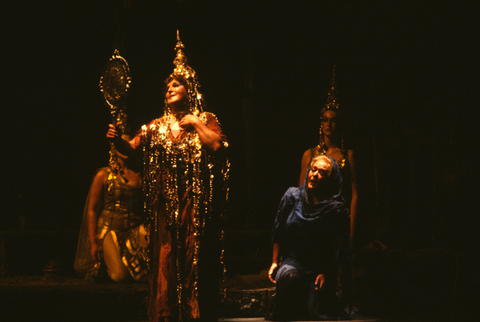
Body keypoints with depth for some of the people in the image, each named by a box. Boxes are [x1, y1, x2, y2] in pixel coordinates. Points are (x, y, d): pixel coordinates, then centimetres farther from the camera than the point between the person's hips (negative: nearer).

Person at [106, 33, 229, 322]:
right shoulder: (158, 125, 12)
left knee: (196, 257, -1)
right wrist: (117, 140, -15)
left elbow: (219, 147, -14)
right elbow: (132, 147, 5)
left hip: (197, 201, -3)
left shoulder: (205, 119, 2)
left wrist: (197, 123, -9)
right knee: (167, 257, 3)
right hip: (166, 202, 3)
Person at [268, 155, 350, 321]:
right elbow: (278, 232, 11)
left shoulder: (338, 209, -7)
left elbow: (340, 248, -2)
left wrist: (325, 273, -10)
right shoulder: (292, 196, 1)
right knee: (287, 276, -34)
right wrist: (275, 262, 8)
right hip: (293, 260, 1)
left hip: (322, 267, -1)